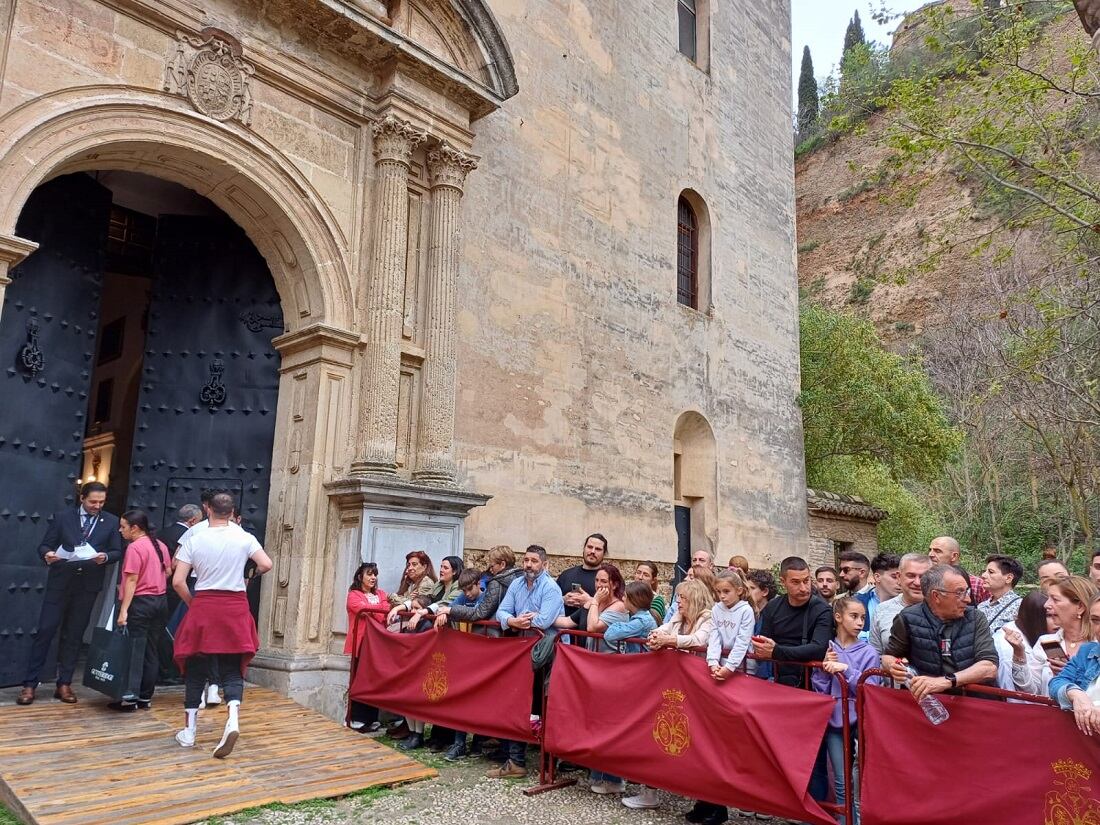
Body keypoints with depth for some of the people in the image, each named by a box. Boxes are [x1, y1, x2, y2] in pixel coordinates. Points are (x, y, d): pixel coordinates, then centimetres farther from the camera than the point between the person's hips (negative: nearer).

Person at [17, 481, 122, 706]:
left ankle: (64, 684, 15)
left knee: (74, 635, 7)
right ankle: (29, 684, 7)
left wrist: (105, 557, -18)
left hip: (88, 585, 1)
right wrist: (47, 554, -21)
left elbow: (117, 552, 3)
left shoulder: (111, 522, 3)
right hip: (60, 581, -1)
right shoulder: (62, 517, 1)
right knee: (45, 630, -2)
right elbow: (45, 545, 1)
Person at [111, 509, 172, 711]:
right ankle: (145, 697, 15)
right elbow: (168, 572, 16)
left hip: (140, 603, -8)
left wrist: (123, 610, -17)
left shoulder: (134, 548, -14)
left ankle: (130, 698, 4)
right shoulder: (160, 545, 10)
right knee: (152, 651, 9)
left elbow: (132, 580, -17)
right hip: (160, 601, 8)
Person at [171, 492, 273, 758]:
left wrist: (192, 603, 11)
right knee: (232, 671, 6)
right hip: (235, 609, 0)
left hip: (203, 608, 0)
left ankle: (189, 731, 21)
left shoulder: (194, 540, -3)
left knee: (195, 670, 14)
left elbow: (178, 582, -5)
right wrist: (252, 574, 11)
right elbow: (266, 564, -10)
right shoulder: (244, 538, -4)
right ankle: (233, 719, -16)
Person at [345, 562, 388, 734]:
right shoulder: (354, 595, 6)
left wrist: (370, 611, -12)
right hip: (361, 642, -4)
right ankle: (357, 719, 1)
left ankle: (372, 719, 7)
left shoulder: (381, 594, 19)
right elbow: (362, 608, -12)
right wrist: (381, 608, -8)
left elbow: (385, 613, 5)